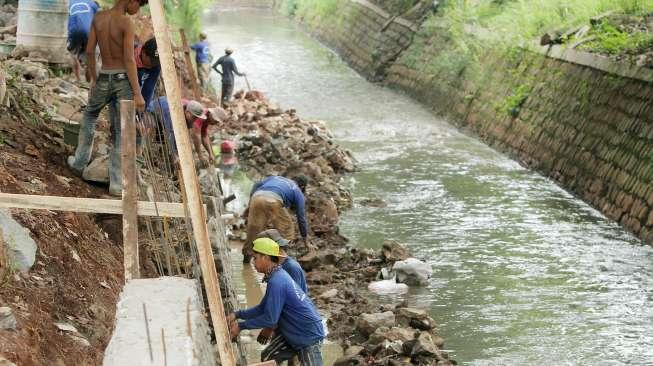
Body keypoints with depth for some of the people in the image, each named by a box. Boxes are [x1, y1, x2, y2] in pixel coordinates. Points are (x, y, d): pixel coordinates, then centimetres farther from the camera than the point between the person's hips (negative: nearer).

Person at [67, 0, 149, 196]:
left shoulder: (98, 17, 1)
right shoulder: (127, 23, -16)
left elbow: (89, 51, 5)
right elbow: (129, 60, -19)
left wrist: (93, 79, 18)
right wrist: (138, 94, -17)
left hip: (104, 80, 4)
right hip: (124, 81, -4)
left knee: (90, 115, 32)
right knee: (120, 133, 1)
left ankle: (79, 162, 39)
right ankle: (116, 184, -2)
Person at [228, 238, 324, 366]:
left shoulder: (277, 282, -25)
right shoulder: (277, 276, 6)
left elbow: (270, 318, -24)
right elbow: (262, 308, 13)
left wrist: (241, 326, -16)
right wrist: (237, 314, 2)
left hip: (309, 336, -10)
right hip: (293, 333, 10)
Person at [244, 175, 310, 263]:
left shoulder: (275, 177, 38)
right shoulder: (298, 192, 26)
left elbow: (257, 185, 25)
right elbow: (301, 217, 27)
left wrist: (249, 205, 25)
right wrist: (305, 239, 35)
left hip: (256, 197, 4)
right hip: (273, 201, -4)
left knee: (253, 228, 17)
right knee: (287, 226, 17)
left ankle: (247, 255, 24)